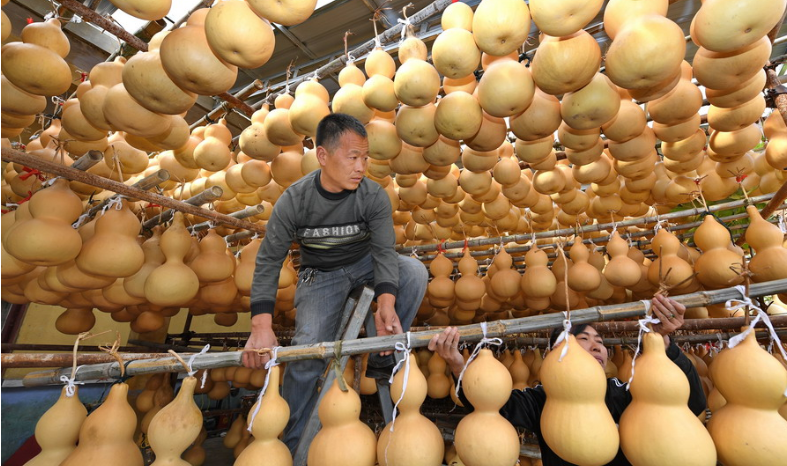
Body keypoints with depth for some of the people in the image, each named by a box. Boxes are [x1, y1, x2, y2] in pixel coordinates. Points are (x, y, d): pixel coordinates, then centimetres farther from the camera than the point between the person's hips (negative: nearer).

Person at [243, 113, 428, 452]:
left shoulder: (374, 196, -18)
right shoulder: (293, 201, -19)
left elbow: (384, 250, -19)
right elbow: (269, 260, -16)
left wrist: (386, 302, -38)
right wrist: (261, 325, -26)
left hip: (365, 263, 2)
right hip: (321, 274, -1)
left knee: (415, 272, -24)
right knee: (307, 351, -16)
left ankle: (381, 358, -10)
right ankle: (292, 444, 10)